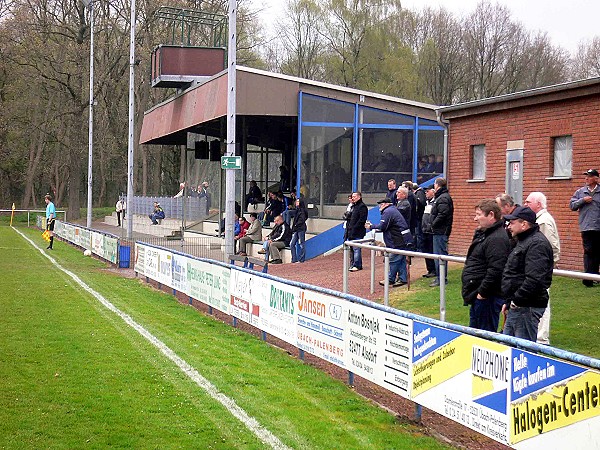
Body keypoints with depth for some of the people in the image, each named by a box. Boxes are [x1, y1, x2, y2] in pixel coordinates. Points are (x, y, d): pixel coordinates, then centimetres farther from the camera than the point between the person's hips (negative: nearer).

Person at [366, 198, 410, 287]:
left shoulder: (387, 212, -13)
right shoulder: (393, 210, 21)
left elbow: (382, 227, -16)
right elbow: (385, 226, 22)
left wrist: (371, 227, -2)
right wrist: (372, 226, 16)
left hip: (398, 240, -10)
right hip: (403, 239, 10)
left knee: (393, 259, -2)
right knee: (401, 259, 10)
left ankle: (390, 279, 4)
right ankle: (402, 279, 11)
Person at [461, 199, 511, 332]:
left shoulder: (497, 239, -20)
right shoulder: (483, 234, 15)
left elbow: (495, 270, -28)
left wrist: (482, 293, -22)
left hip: (487, 298, -11)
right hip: (478, 297, 11)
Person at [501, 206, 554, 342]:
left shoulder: (537, 244, -16)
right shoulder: (523, 241, 19)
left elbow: (534, 279, -27)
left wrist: (516, 300, -19)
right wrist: (508, 302, 21)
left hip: (528, 308, -11)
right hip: (515, 307, 11)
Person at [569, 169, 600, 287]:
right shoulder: (580, 192, 10)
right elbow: (572, 205, 8)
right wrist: (583, 200, -6)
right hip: (586, 228, 0)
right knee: (589, 252, -5)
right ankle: (589, 277, -6)